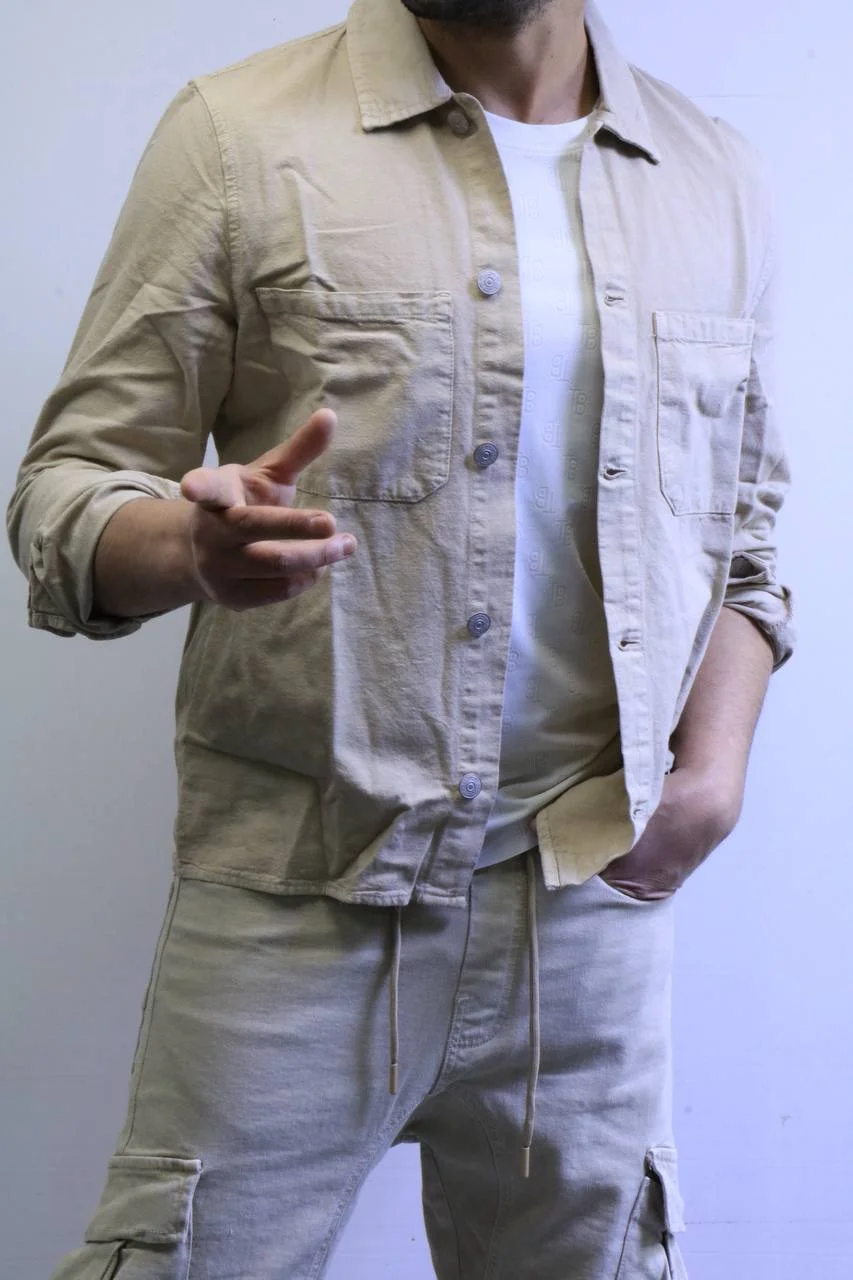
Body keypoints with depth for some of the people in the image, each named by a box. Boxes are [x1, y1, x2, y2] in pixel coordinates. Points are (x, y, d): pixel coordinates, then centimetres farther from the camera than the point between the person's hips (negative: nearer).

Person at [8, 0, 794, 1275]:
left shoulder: (719, 180, 10)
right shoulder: (240, 133, -2)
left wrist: (716, 765, 2)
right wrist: (196, 547, -25)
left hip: (594, 894, 3)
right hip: (301, 895, -3)